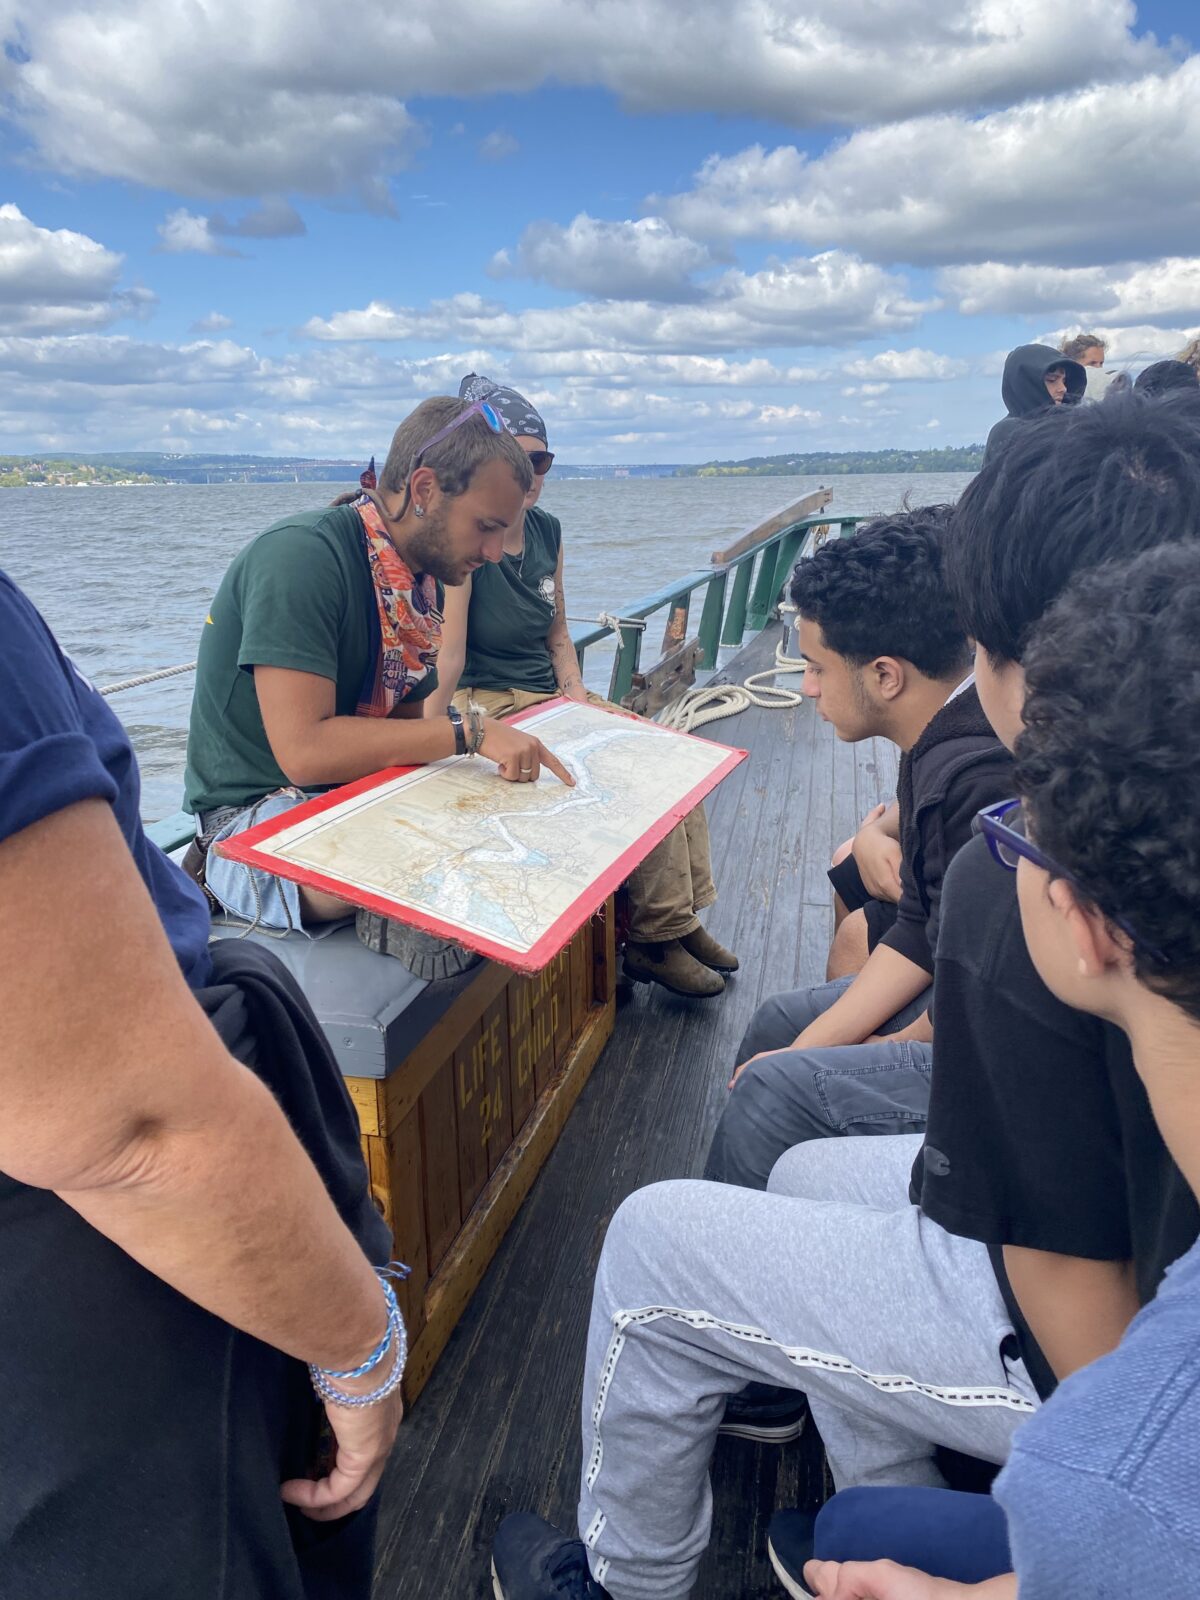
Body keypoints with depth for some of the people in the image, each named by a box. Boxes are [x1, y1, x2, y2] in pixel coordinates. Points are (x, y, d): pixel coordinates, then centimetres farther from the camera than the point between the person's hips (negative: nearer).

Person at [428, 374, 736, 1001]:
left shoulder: (548, 531, 8)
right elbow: (446, 654, -23)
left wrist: (577, 697, 2)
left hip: (552, 697, 8)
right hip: (491, 708, -8)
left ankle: (682, 920, 7)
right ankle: (654, 941, -3)